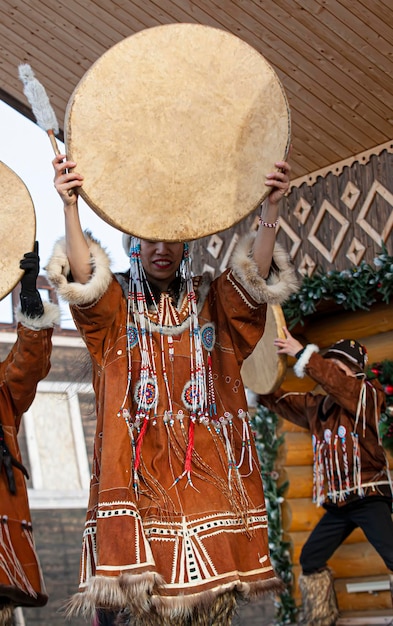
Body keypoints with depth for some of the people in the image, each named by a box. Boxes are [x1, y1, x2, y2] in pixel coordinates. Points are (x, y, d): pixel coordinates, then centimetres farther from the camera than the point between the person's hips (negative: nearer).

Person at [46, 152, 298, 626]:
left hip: (204, 460, 2)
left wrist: (271, 209, -17)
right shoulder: (117, 303, 12)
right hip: (138, 459, -2)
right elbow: (83, 277, -9)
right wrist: (70, 206, -25)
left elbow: (255, 276, -1)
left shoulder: (210, 301, 17)